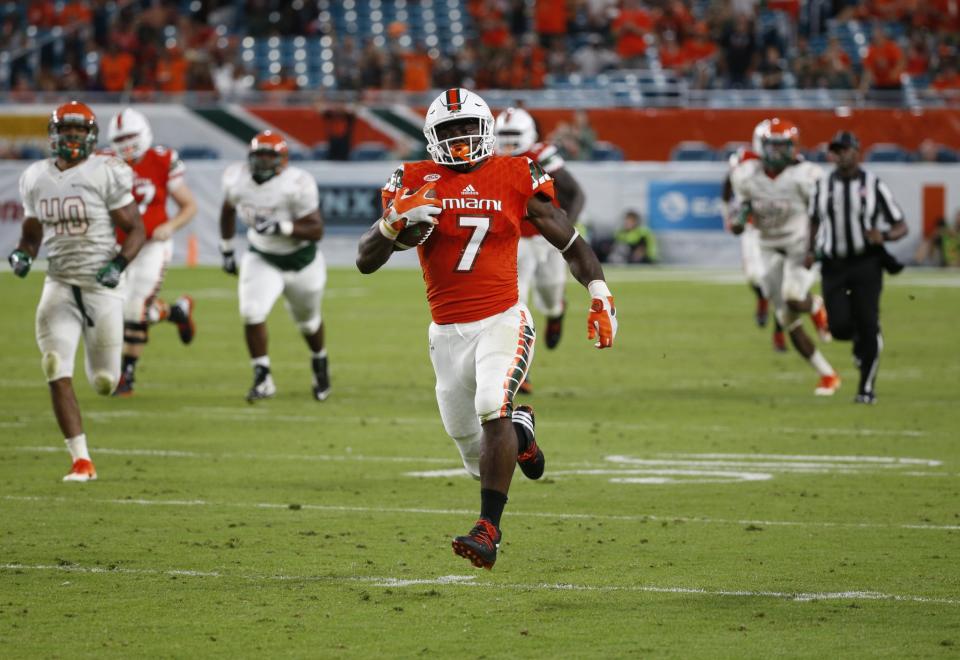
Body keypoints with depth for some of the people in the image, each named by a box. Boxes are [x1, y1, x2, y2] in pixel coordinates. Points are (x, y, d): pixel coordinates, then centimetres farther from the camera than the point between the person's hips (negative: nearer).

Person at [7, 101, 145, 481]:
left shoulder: (106, 174, -8)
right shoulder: (36, 179, 6)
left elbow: (135, 229, -4)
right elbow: (31, 234, 19)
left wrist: (119, 264, -21)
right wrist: (22, 255, -3)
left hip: (101, 285, -3)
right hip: (60, 285, 3)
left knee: (104, 384, 4)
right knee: (57, 372, -14)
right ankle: (81, 461, -8)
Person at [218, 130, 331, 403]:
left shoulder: (296, 185, -28)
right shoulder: (237, 179, -14)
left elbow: (316, 230, -26)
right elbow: (228, 209, 8)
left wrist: (281, 227, -39)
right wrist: (226, 248, 12)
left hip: (301, 260, -2)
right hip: (262, 259, 2)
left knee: (308, 320, 19)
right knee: (252, 313, -20)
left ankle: (320, 363, 49)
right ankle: (263, 378, -8)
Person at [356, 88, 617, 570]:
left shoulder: (515, 178, -1)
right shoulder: (415, 183, 1)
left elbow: (569, 242, 9)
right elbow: (365, 262, -2)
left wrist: (600, 296, 1)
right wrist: (395, 222, -20)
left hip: (502, 321, -2)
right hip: (447, 333, 3)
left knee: (493, 410, -28)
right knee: (478, 459, 10)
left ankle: (488, 530, -27)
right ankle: (519, 428, 45)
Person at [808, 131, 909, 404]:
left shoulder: (874, 185, -5)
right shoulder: (824, 184, 4)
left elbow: (901, 227, -1)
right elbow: (815, 219, 22)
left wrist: (883, 236, -22)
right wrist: (810, 250, 5)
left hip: (866, 264, -2)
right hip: (833, 266, 2)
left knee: (867, 326, -7)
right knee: (839, 326, -9)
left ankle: (867, 388, 4)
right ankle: (860, 340, 29)